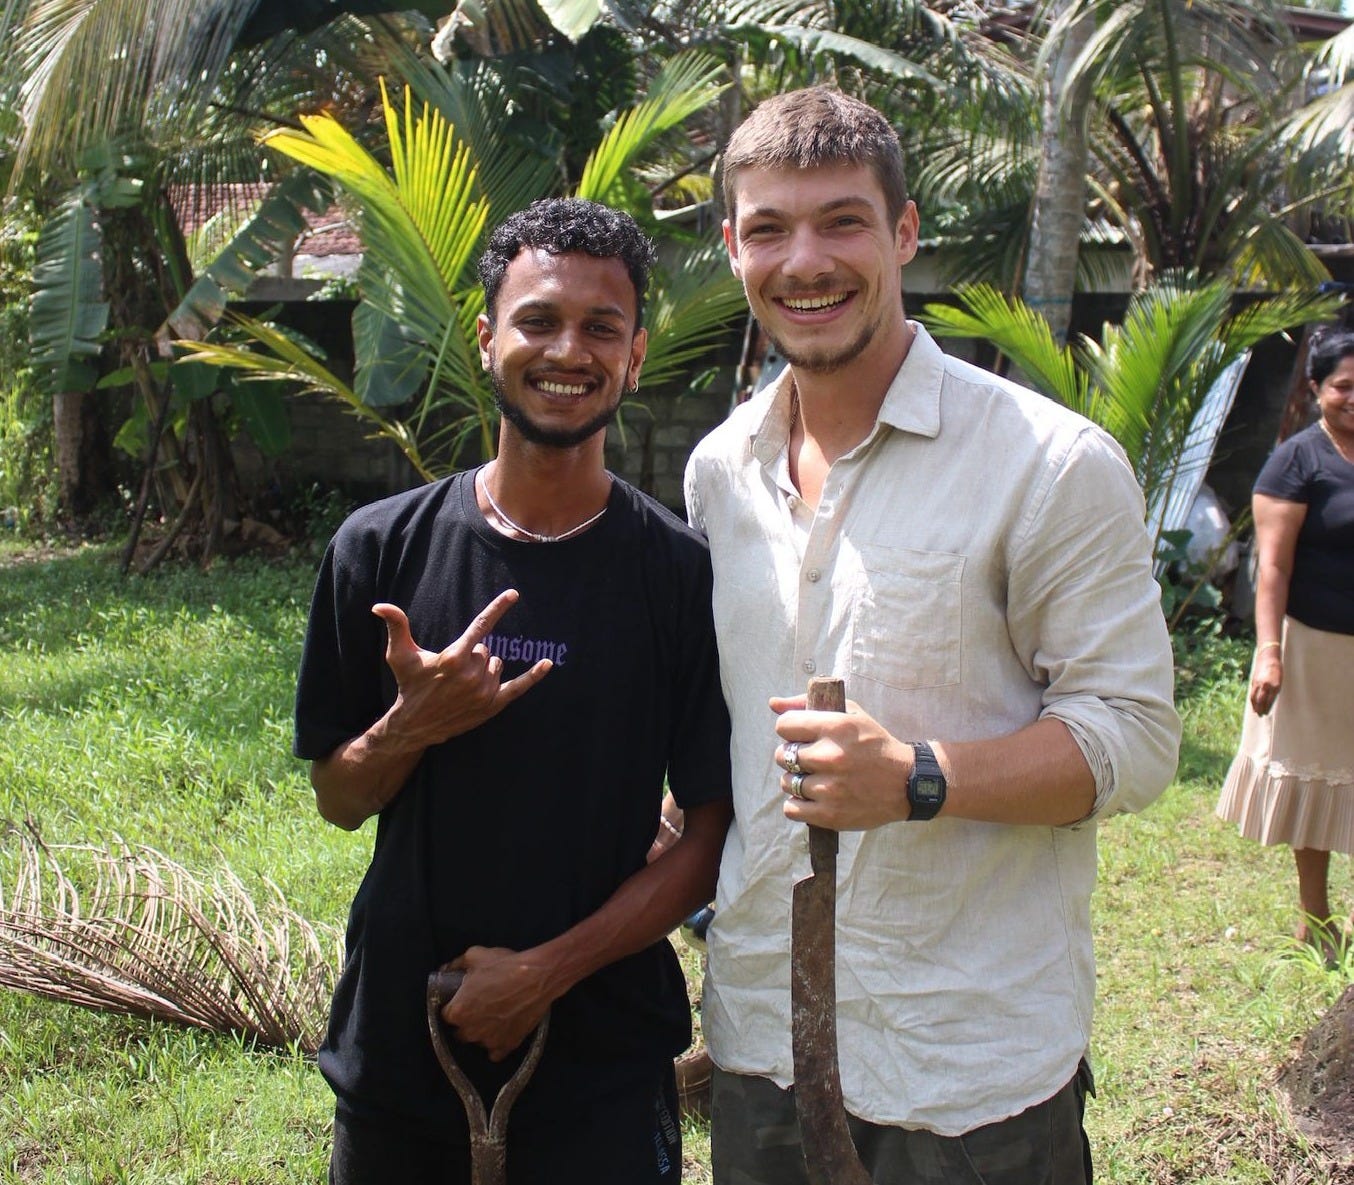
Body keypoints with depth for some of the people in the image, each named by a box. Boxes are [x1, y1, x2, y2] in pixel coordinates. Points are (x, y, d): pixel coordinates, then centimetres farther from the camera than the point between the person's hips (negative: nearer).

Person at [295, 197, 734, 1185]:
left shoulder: (683, 573, -9)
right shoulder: (384, 547, -3)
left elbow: (714, 834, -7)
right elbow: (339, 798, 4)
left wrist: (551, 967, -14)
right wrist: (414, 725, -16)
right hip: (397, 1041, 2)